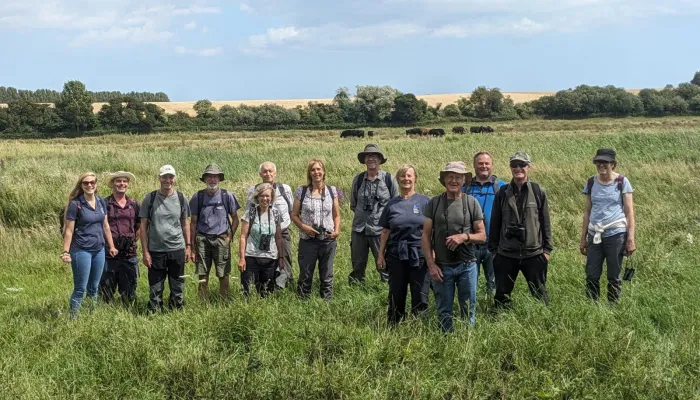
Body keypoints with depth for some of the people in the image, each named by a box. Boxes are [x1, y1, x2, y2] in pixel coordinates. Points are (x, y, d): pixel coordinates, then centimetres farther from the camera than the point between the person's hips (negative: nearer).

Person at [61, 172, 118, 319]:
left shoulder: (101, 202, 6)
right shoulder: (75, 204, -10)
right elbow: (69, 230, -9)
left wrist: (111, 246, 14)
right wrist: (65, 252, -13)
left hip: (99, 250, 5)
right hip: (81, 251, -5)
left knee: (94, 287, 13)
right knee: (80, 288, -2)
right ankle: (73, 319, 6)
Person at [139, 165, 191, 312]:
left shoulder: (181, 198, 3)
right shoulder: (150, 199, -2)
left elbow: (185, 223, 10)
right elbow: (143, 226, -1)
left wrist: (188, 246, 4)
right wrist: (145, 252, -5)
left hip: (177, 250, 2)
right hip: (155, 251, -2)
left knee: (178, 288, 9)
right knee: (155, 289, 5)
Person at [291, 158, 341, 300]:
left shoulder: (332, 190, 4)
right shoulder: (301, 191, -1)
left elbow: (336, 215, 10)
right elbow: (294, 215, 3)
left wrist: (337, 230, -6)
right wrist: (303, 226, -14)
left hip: (328, 240, 1)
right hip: (307, 240, -1)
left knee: (326, 275, 9)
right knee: (305, 274, 5)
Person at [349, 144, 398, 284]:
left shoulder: (389, 179, -3)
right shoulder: (358, 180, 4)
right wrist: (362, 214, 6)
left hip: (380, 230, -3)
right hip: (359, 229, 3)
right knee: (357, 265, 12)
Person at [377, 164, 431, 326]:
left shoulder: (425, 201, 1)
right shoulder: (392, 204, 7)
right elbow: (385, 231, 10)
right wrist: (381, 255, 7)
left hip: (419, 255, -2)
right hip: (396, 255, 2)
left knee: (420, 295, 1)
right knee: (396, 295, 9)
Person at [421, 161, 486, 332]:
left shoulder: (471, 203, 2)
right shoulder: (434, 203, 2)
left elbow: (482, 236, 4)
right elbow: (426, 236, 2)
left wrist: (464, 237, -16)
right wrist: (431, 264, -5)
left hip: (467, 265, 0)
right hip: (441, 266, 0)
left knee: (468, 310, 7)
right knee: (444, 312, 8)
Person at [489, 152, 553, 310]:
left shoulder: (538, 192, 1)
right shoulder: (502, 193, 3)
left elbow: (545, 223, 3)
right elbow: (495, 223, 7)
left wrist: (547, 249, 0)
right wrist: (493, 249, 5)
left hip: (534, 254, -1)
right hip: (506, 255, 1)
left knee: (540, 294, 6)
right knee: (502, 296, 8)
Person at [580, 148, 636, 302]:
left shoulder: (622, 182, -2)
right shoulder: (591, 183, 8)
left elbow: (629, 212, -3)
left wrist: (631, 238, -8)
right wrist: (583, 237, 11)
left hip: (616, 234, -3)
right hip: (595, 235, 3)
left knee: (613, 277, 4)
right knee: (591, 276, 3)